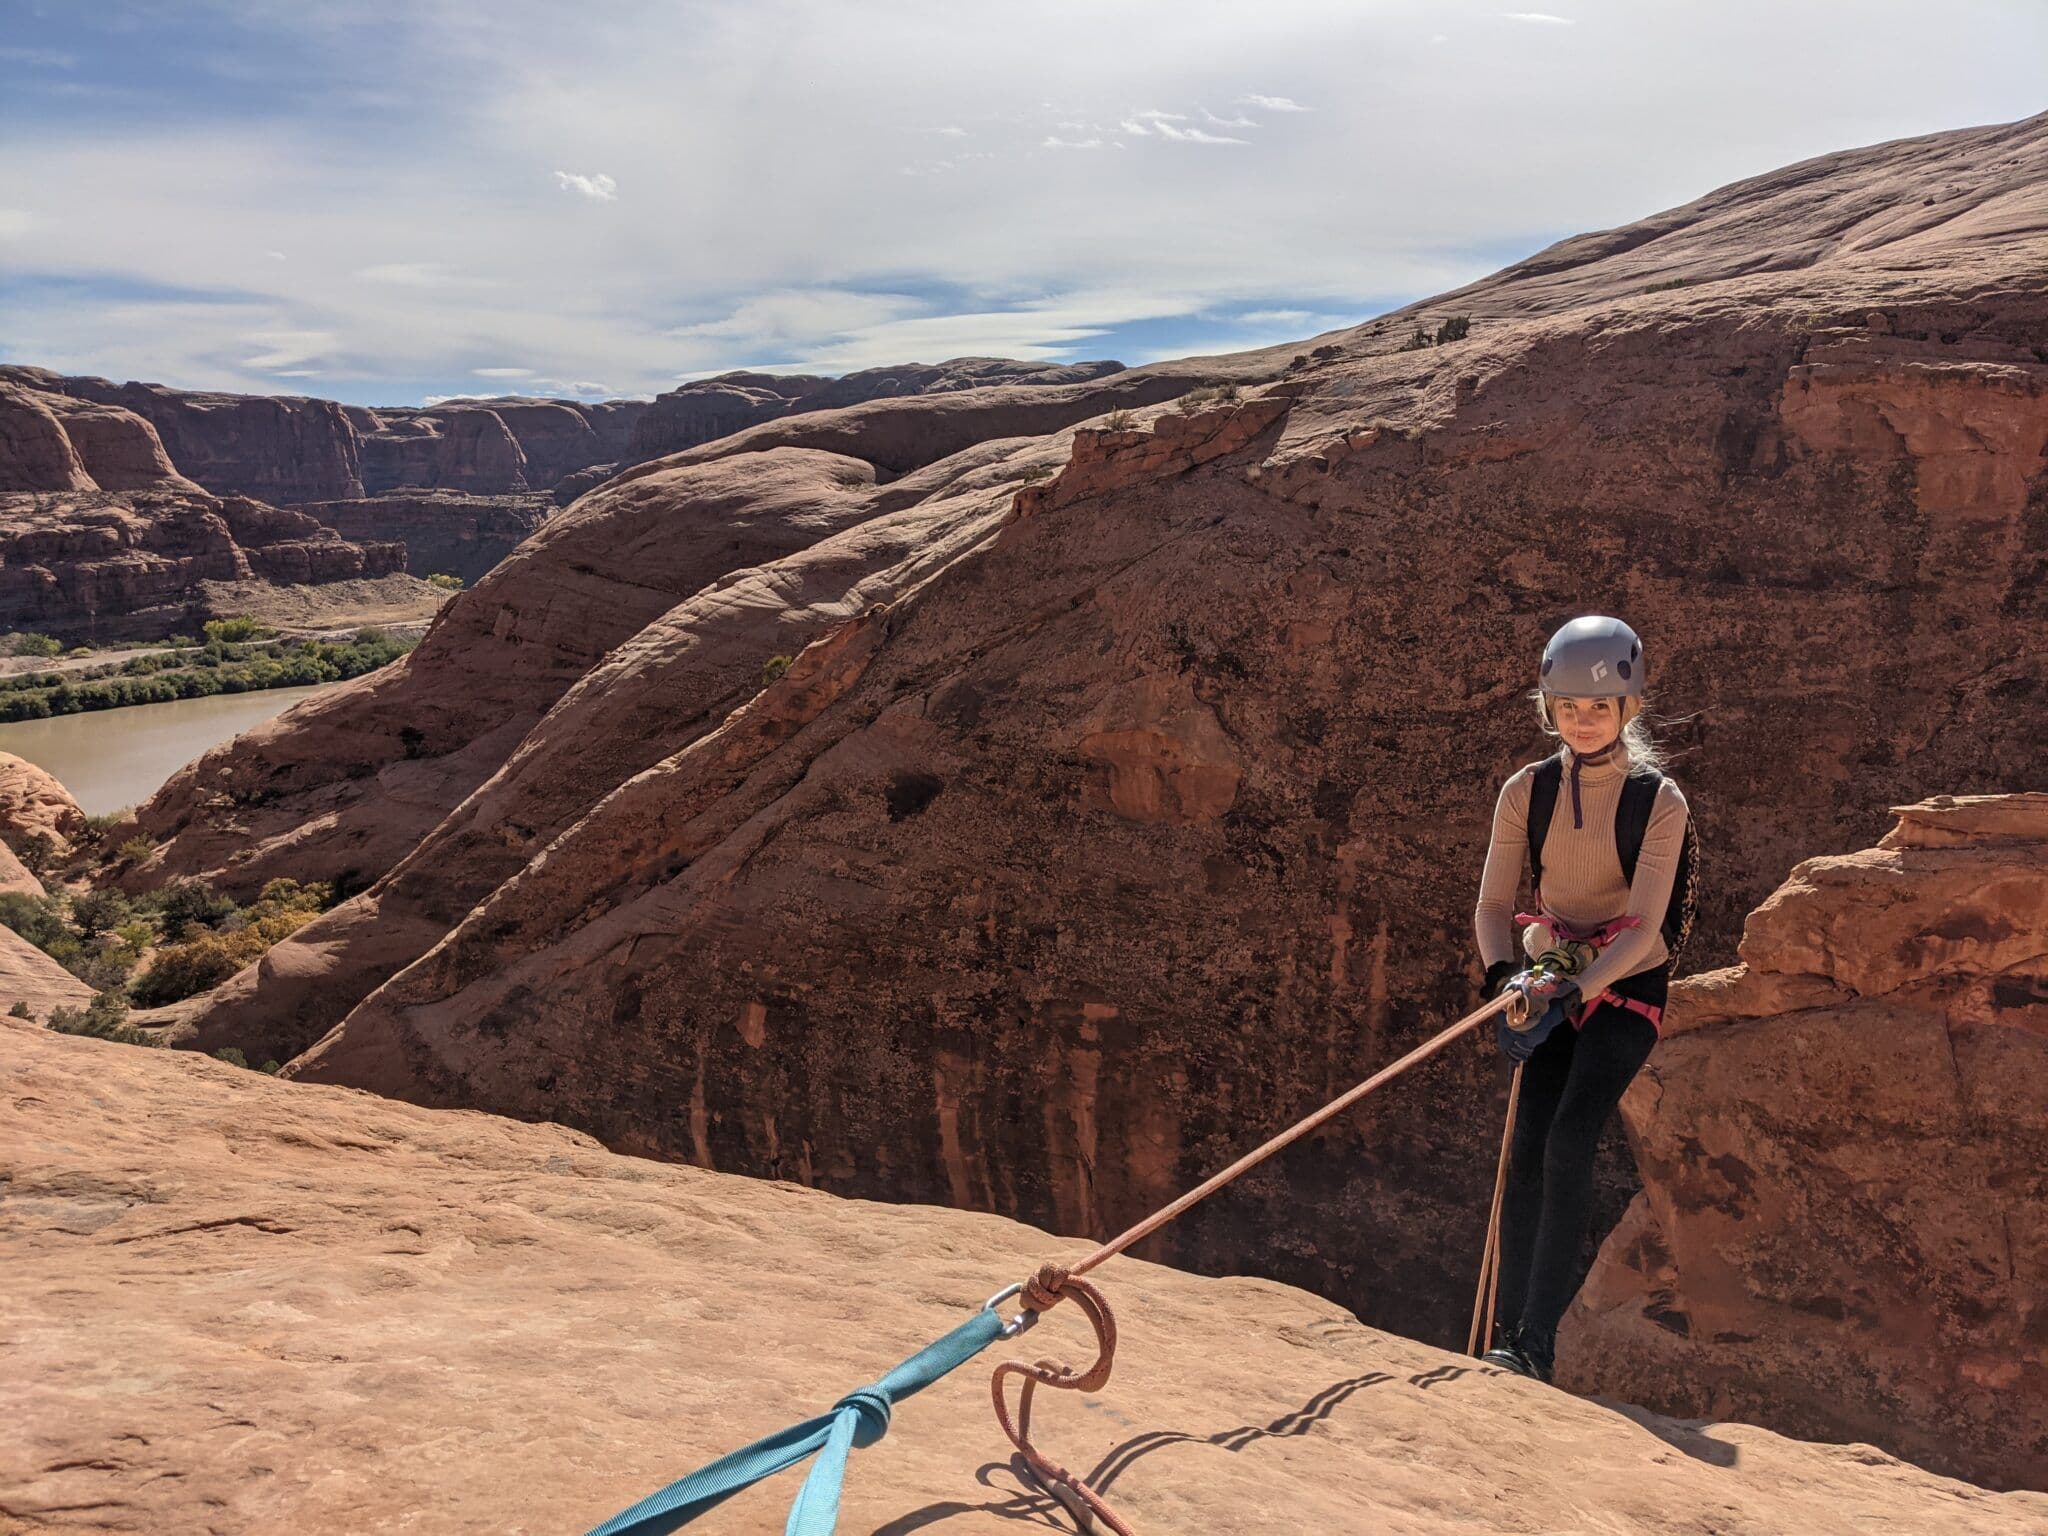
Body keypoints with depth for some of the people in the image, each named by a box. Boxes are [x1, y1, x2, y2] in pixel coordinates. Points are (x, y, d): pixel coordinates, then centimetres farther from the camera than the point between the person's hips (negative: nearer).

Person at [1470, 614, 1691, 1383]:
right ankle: (1507, 1337, 1)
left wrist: (1572, 991, -29)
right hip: (1551, 984, 3)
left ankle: (1535, 1343, -16)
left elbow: (1642, 929, -16)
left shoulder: (1659, 801, -11)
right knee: (1528, 1152, -8)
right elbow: (1492, 905, -1)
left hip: (1627, 987, -3)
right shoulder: (1525, 792, -3)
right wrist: (1505, 978, -20)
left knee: (1569, 1141, -20)